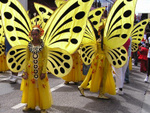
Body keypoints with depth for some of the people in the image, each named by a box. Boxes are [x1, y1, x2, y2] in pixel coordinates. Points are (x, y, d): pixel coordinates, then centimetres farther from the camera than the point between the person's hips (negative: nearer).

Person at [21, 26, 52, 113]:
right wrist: (25, 71, 0)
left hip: (40, 69, -3)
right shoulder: (29, 46, 3)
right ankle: (30, 105, 22)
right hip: (30, 70, 3)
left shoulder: (43, 46, -5)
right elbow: (27, 59, 5)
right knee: (30, 87, 9)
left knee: (42, 88, 1)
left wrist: (44, 72, -13)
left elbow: (45, 59, -7)